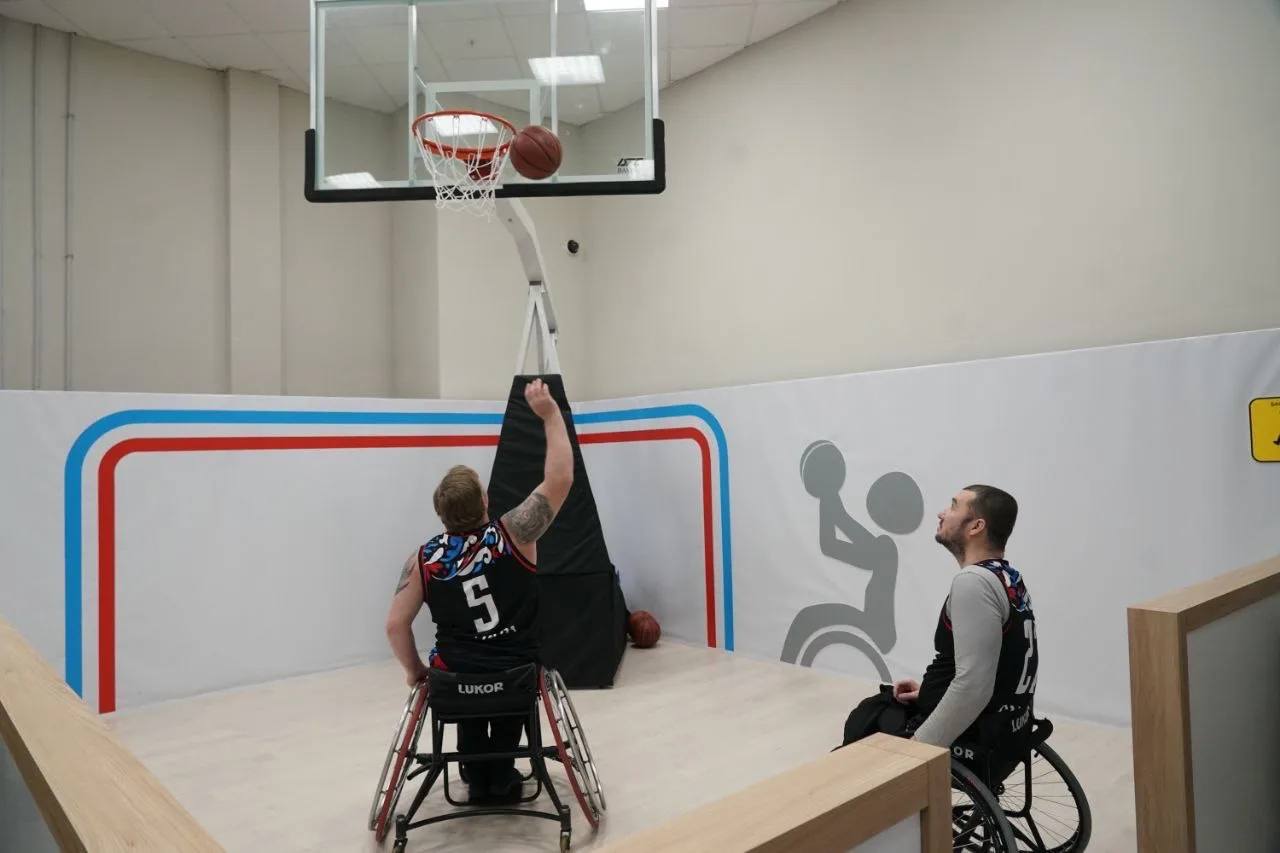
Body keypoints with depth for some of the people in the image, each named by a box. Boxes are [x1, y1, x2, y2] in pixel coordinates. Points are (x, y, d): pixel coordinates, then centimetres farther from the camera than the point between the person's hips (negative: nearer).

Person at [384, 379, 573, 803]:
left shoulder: (422, 560, -9)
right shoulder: (513, 534, -16)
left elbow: (395, 625, -8)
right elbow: (560, 479, -15)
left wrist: (414, 670, 9)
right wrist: (551, 414, -9)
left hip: (452, 677, 1)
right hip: (519, 675, -1)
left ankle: (477, 777, 40)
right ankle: (501, 777, 37)